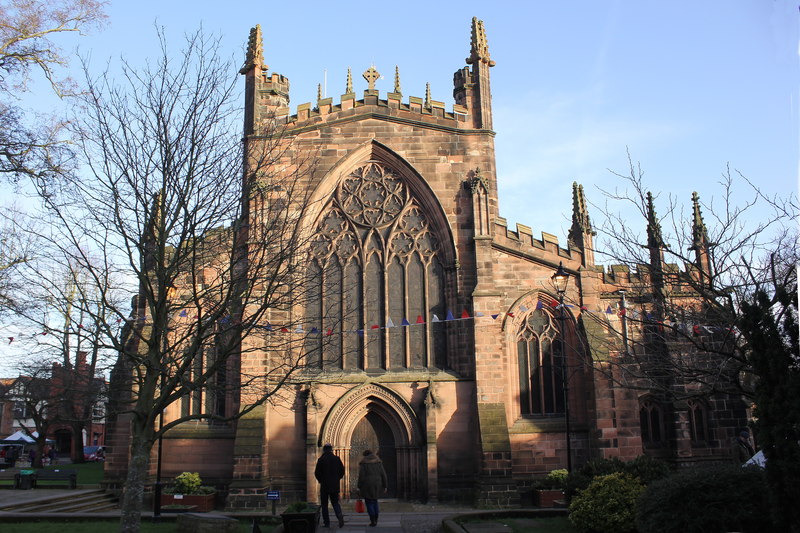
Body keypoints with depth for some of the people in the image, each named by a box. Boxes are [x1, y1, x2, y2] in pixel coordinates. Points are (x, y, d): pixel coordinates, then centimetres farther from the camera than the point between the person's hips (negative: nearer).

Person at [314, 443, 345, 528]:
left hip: (324, 486, -3)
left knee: (324, 504, 9)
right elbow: (342, 471, 4)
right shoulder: (337, 459, 2)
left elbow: (317, 473, -7)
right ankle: (340, 515, -14)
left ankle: (327, 522, 6)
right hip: (335, 485, 3)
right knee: (335, 502, 12)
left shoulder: (321, 460, -8)